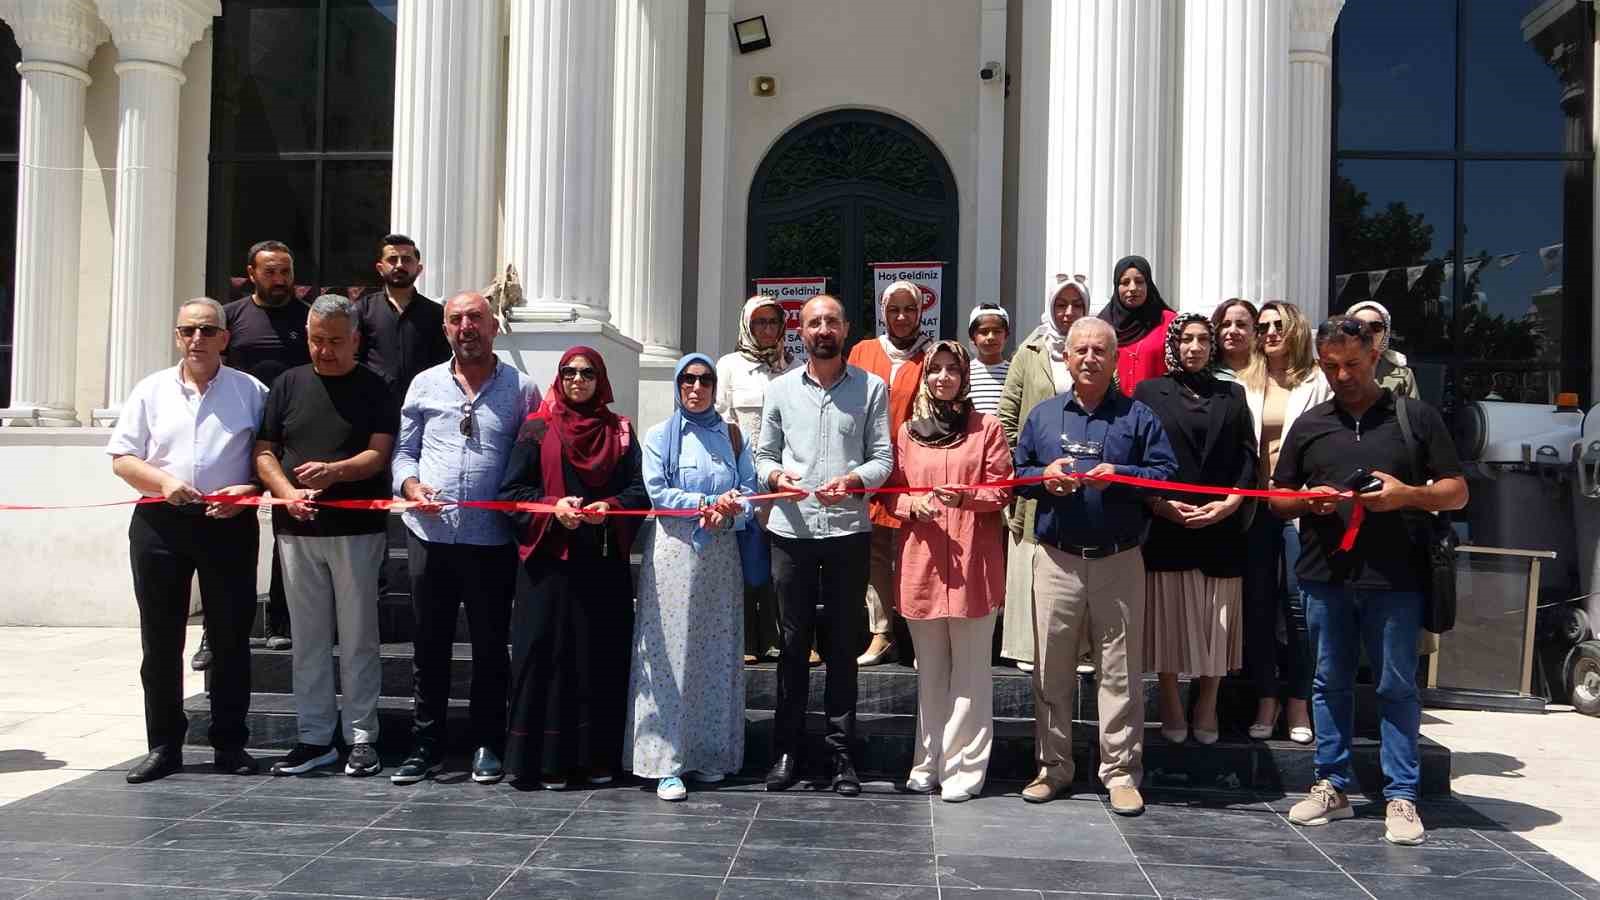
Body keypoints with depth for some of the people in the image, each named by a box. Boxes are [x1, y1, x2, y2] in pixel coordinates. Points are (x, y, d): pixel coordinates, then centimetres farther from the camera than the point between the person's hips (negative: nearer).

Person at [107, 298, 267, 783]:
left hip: (229, 524, -1)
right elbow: (122, 459, 7)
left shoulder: (251, 392, 4)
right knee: (161, 639, 5)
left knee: (231, 637, 3)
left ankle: (229, 743, 14)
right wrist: (164, 481, -11)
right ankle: (163, 745, 15)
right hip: (160, 524, 2)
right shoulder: (151, 390, 8)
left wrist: (248, 492, -14)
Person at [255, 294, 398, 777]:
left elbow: (378, 453, -7)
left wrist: (334, 471, -24)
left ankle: (362, 737, 9)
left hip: (357, 527, -3)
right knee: (308, 637, 8)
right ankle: (315, 737, 17)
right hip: (297, 527, 3)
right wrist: (288, 493, -9)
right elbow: (264, 452, 8)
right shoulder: (289, 384, 11)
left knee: (358, 636, 1)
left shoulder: (374, 388, 3)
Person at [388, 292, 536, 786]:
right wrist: (410, 486, -7)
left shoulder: (520, 389, 5)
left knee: (491, 646, 7)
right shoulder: (424, 384, 11)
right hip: (430, 535, 2)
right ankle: (425, 746, 19)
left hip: (492, 540, -2)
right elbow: (403, 451, 13)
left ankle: (487, 746, 19)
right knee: (429, 645, 8)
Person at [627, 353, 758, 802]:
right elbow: (657, 492, -5)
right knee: (671, 653, -6)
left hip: (721, 553, 3)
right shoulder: (659, 436, 6)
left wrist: (729, 511, -13)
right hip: (674, 551, -3)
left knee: (718, 653, 4)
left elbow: (748, 489, 7)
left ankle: (710, 753, 13)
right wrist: (709, 502, -12)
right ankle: (666, 761, -6)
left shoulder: (731, 435, 13)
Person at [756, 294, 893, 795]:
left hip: (848, 530, -1)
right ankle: (787, 749, 15)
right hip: (791, 530, 1)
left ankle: (841, 753, 12)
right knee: (793, 642, 6)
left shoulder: (872, 388, 5)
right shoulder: (780, 389, 10)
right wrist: (777, 476, -10)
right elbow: (764, 455, 11)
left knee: (842, 645, 4)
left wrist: (852, 480, -17)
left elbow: (883, 458, 2)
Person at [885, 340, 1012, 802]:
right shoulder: (908, 431, 12)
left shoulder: (987, 428, 3)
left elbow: (1002, 490, 1)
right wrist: (914, 505, -10)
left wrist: (967, 497, -18)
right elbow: (893, 491, 12)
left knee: (970, 668, 1)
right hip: (921, 560, 3)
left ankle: (964, 766, 7)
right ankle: (929, 762, 19)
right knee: (929, 669, 10)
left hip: (973, 561, -3)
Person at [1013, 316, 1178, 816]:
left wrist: (1120, 475, -16)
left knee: (1121, 672, 2)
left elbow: (1166, 474, 0)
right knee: (1051, 670, 6)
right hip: (1056, 559, 2)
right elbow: (1016, 473, 14)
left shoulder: (1138, 416, 5)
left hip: (1119, 562, -2)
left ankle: (1120, 771, 12)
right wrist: (1043, 476, -7)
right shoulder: (1042, 415, 12)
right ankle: (1053, 767, 19)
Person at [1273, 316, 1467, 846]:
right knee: (1330, 682, 10)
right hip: (1326, 577, 3)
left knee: (1397, 687, 1)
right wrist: (1309, 502, -6)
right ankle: (1333, 786, 20)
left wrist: (1407, 495, -14)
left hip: (1396, 579, -3)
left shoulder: (1416, 418, 5)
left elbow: (1457, 493, 4)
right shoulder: (1309, 426, 12)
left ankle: (1401, 798, 9)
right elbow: (1278, 500, 16)